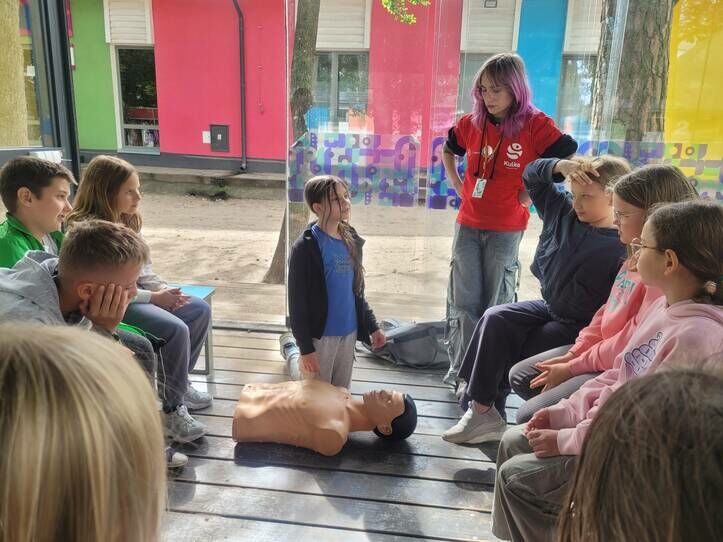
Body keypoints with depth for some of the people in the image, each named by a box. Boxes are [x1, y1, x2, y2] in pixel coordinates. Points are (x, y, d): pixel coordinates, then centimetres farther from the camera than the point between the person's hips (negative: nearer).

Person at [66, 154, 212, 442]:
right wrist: (153, 297, -18)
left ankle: (178, 383, 15)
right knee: (176, 330, -26)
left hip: (135, 294, 9)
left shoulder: (127, 221, 8)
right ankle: (172, 407, -10)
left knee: (200, 310, 2)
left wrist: (164, 290, -4)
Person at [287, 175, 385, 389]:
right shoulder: (306, 247, -16)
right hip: (320, 336, -6)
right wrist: (305, 348, -16)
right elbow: (297, 302, -15)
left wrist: (372, 326, 14)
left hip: (349, 332, 6)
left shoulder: (351, 240, 5)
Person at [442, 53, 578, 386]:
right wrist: (458, 186, 6)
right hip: (468, 225, 4)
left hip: (506, 229, -3)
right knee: (463, 300, 9)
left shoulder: (535, 125, -13)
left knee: (497, 302, 10)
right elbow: (447, 151, 19)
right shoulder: (472, 123, 0)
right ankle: (460, 367, 24)